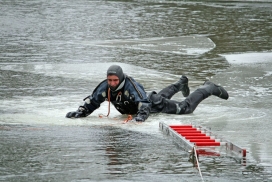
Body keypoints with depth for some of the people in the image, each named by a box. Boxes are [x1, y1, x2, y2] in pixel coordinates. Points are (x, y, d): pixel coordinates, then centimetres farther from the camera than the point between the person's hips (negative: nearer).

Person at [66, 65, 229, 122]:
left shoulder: (131, 86, -45)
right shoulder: (105, 87, -29)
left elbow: (145, 106, -53)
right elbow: (91, 102, -21)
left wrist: (140, 117, -72)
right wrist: (79, 113, -38)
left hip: (154, 104, -7)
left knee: (185, 108, 6)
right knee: (163, 95, 38)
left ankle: (209, 89, 28)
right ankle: (181, 83, 68)